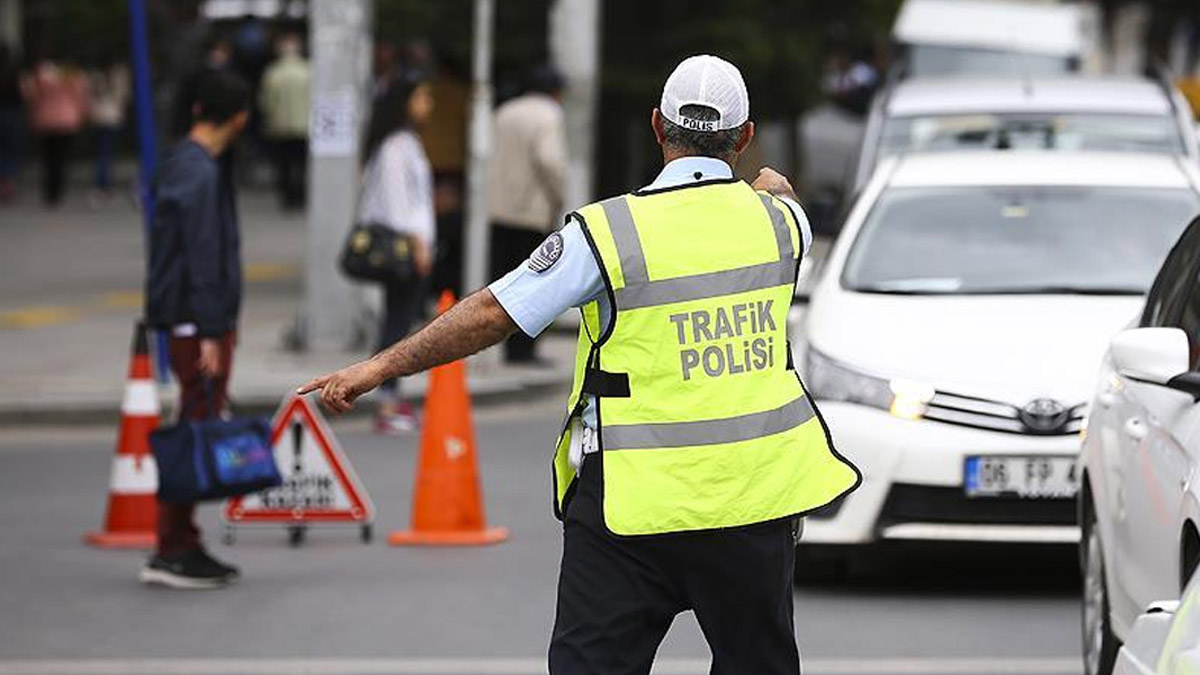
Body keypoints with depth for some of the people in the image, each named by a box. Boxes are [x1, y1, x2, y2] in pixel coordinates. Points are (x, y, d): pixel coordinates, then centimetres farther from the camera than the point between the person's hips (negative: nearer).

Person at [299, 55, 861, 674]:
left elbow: (492, 314, -9)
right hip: (756, 493, 3)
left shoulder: (609, 231, -11)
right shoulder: (779, 220, 1)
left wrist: (382, 366, 0)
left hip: (637, 501, -3)